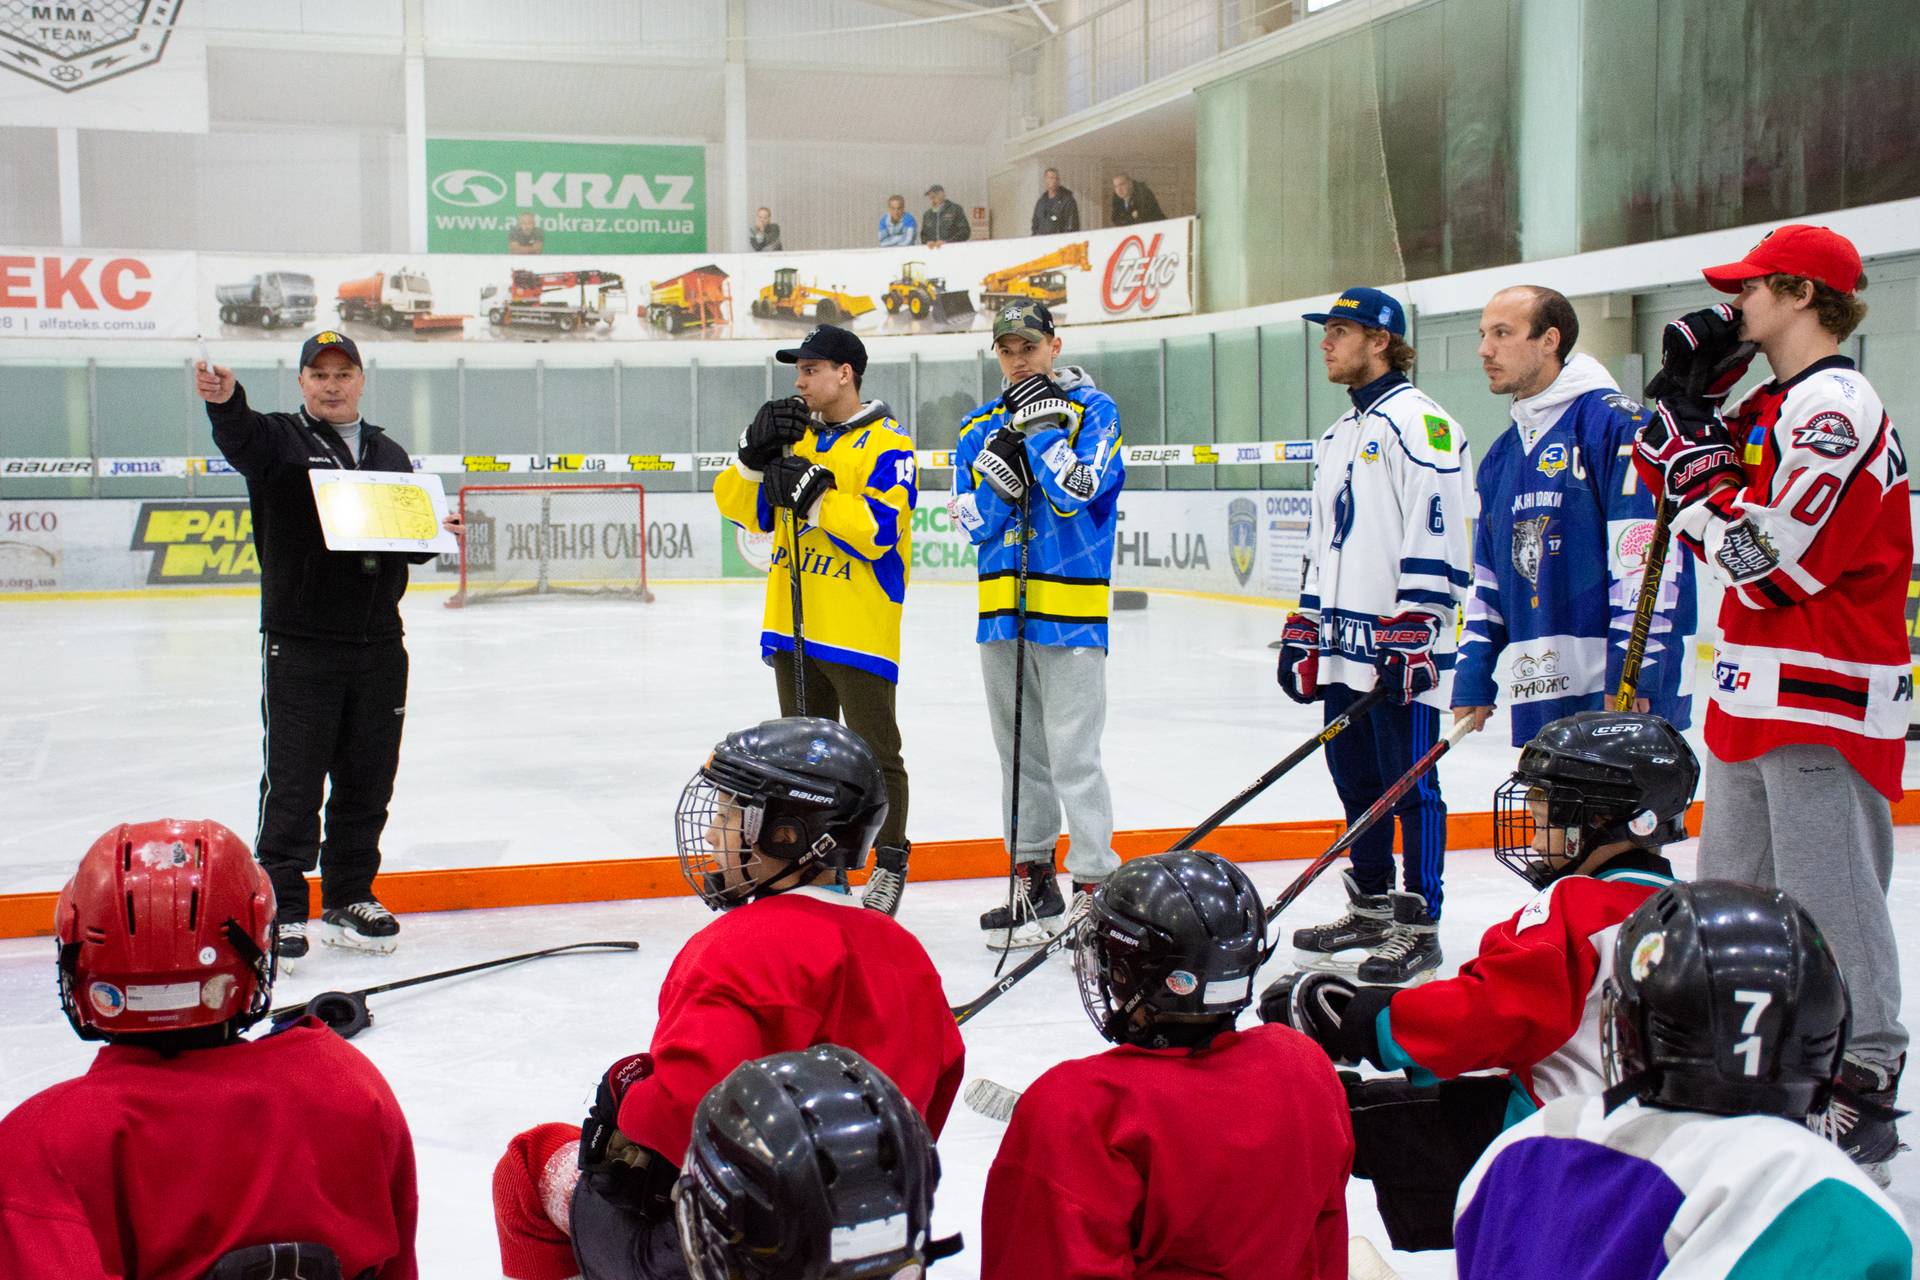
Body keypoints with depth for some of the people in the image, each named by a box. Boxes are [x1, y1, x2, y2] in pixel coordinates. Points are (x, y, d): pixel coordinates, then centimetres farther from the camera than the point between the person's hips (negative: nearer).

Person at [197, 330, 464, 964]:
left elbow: (412, 546, 22)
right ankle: (281, 909, 4)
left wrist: (438, 534, -1)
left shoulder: (390, 454, 17)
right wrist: (225, 400, -45)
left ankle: (350, 899, 22)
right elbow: (240, 437, -22)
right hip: (298, 643, -5)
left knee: (368, 780, 10)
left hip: (379, 645, 5)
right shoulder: (278, 439, 2)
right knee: (293, 782, -4)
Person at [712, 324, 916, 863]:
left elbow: (879, 529, -21)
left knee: (875, 754, 1)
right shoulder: (794, 434, 13)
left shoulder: (888, 445, -8)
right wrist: (756, 455, -7)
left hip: (858, 632, -7)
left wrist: (813, 494, -22)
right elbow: (741, 507, 9)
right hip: (794, 626, 7)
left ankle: (891, 863, 12)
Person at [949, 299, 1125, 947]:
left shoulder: (1093, 409, -3)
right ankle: (1033, 879, 22)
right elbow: (972, 522, 3)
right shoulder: (980, 427, 12)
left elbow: (1077, 492, -18)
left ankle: (1096, 886, -2)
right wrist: (1000, 473, -12)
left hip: (1070, 607, -6)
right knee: (1018, 749, 12)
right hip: (1002, 607, 6)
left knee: (1072, 754, -8)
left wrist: (1040, 427, -17)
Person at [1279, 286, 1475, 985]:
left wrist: (1413, 636, -21)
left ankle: (1419, 925, 4)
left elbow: (1437, 537, -17)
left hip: (1401, 646, -9)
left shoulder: (1419, 422, -10)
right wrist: (1304, 633, 22)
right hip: (1345, 643, 9)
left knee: (1409, 783, -3)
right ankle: (1371, 908, 25)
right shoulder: (1340, 435, 21)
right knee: (1354, 777, 14)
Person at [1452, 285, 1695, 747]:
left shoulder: (1616, 423, -7)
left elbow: (1645, 556, -15)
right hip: (1537, 701, 8)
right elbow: (1486, 578, 21)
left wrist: (1631, 674, -20)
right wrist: (1471, 681, 14)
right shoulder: (1502, 455, 18)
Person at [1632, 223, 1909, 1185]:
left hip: (1825, 701, -10)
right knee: (1731, 891, 19)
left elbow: (1761, 560, -21)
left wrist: (1695, 466, -10)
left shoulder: (1835, 409, -16)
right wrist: (1687, 394, 7)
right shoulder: (1774, 405, 15)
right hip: (1758, 694, 10)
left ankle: (1865, 1085, 5)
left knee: (1831, 900, -5)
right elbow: (1677, 475, 19)